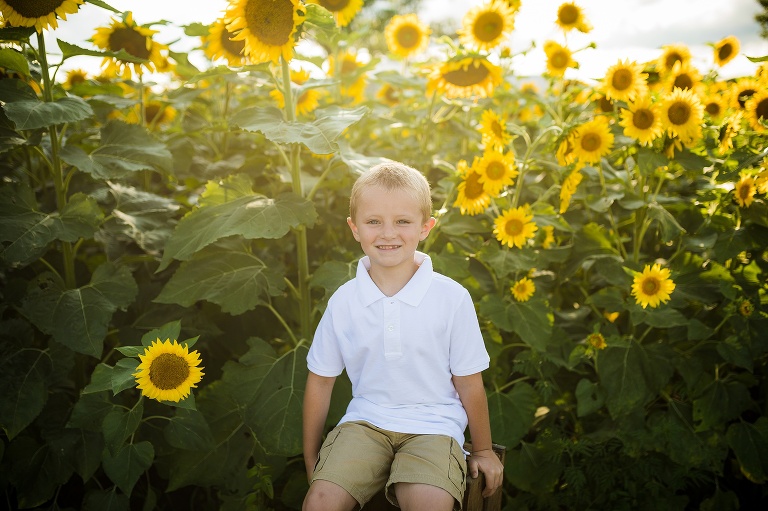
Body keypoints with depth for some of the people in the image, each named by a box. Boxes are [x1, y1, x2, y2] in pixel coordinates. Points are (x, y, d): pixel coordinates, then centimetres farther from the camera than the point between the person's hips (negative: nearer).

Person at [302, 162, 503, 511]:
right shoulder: (343, 302, -2)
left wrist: (483, 451, 11)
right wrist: (311, 459, 11)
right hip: (365, 422, 2)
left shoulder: (452, 298, -8)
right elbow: (320, 381, 7)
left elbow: (469, 382, 0)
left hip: (432, 426, -1)